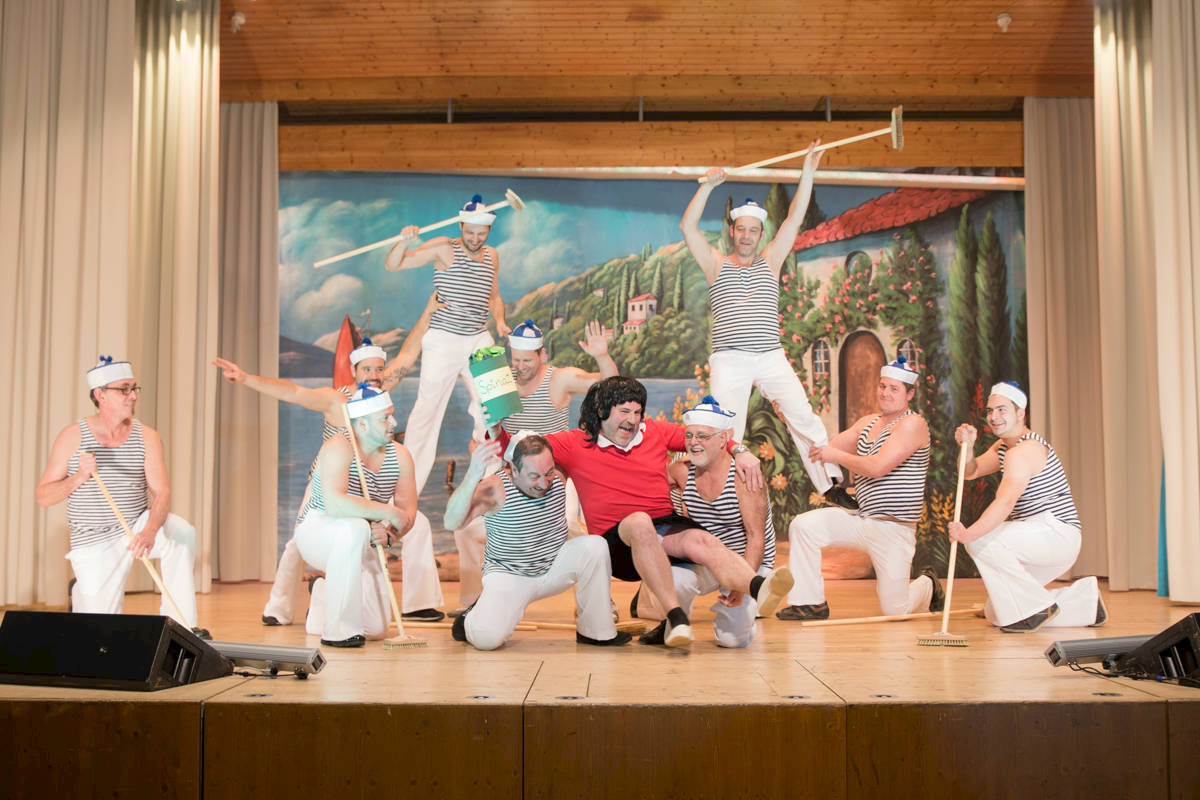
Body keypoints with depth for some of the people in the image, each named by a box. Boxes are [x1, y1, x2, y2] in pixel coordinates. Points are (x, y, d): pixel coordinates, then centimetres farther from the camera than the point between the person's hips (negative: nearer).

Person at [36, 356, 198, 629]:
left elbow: (161, 493, -14)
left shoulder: (147, 437, -5)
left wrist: (150, 531, -33)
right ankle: (81, 592, 38)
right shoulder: (72, 437, -7)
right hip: (94, 541, -1)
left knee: (182, 534, -32)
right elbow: (43, 497, -6)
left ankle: (178, 624, -21)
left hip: (139, 525, 1)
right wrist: (79, 477, -25)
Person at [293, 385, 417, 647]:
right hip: (316, 533, -6)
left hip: (358, 547, 6)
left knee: (376, 629, 0)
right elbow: (334, 503, -39)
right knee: (354, 527, -41)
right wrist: (388, 512, -34)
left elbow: (408, 512, -8)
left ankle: (323, 596, 34)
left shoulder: (400, 456, -5)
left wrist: (388, 532, -29)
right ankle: (338, 630, -29)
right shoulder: (338, 448, -23)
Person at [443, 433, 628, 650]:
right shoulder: (495, 490, -24)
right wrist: (472, 476, -57)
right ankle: (476, 614, 12)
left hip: (554, 568, 5)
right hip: (509, 575, -4)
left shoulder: (559, 478, -9)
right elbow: (452, 521, -43)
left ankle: (595, 631, -7)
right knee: (486, 637, -28)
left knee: (595, 545, -22)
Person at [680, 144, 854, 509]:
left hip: (771, 358, 2)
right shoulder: (716, 264, 11)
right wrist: (708, 186, -9)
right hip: (728, 360, -2)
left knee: (804, 419, -3)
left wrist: (808, 174, 4)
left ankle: (831, 485, 4)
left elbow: (795, 219, 10)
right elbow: (688, 226, -1)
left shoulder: (770, 260, 16)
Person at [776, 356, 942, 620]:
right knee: (803, 525, -13)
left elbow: (877, 467, -22)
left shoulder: (912, 424, -12)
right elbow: (828, 447, 14)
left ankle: (928, 585, 33)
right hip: (861, 519, 7)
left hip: (894, 527, -7)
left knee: (895, 611, -3)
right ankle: (810, 603, -4)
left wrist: (836, 455, -11)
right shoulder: (868, 423, 14)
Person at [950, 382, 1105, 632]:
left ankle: (1036, 607, -14)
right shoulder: (1003, 446, 13)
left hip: (1057, 534, -10)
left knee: (981, 540, -28)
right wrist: (967, 446, -9)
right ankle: (1084, 601, 18)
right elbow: (970, 472, 13)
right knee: (996, 614, 8)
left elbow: (1005, 503, -34)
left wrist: (969, 533, -47)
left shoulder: (1024, 451, -20)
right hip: (1043, 541, 10)